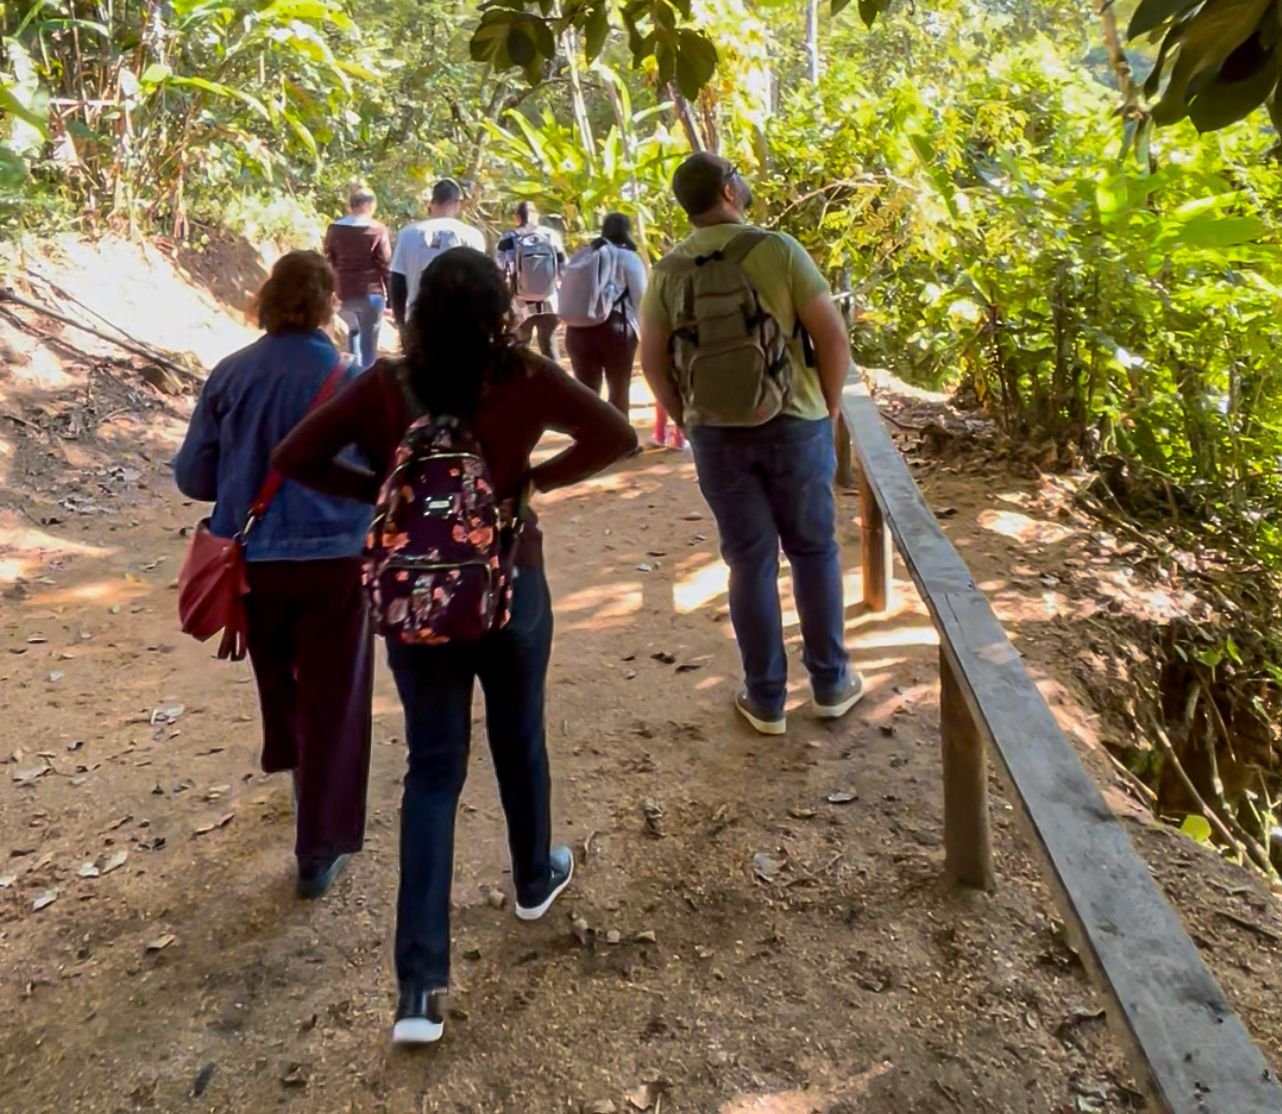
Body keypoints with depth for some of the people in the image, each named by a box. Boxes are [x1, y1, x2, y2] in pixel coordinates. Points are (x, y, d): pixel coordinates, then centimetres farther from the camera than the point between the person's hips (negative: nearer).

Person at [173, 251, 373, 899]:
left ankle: (294, 769, 50)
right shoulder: (351, 381, -11)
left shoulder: (228, 375, -3)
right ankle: (318, 850, 10)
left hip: (250, 558, 4)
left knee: (277, 676, 26)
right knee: (332, 698, 6)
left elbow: (192, 476, 1)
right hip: (332, 556, -3)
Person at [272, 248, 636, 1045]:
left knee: (433, 769, 8)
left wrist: (375, 490, 2)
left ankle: (422, 984, 5)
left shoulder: (385, 388, -7)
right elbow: (616, 436, -16)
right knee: (519, 740, 22)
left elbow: (295, 457, -8)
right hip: (510, 588, -1)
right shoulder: (524, 379, -12)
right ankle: (535, 878, 46)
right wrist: (540, 478, -5)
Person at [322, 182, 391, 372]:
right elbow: (385, 264, -6)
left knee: (354, 330, 31)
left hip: (343, 294, 4)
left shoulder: (334, 229, 4)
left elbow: (327, 263, 8)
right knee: (368, 342, 2)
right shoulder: (377, 230, -6)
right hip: (371, 293, -4)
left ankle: (354, 367, 25)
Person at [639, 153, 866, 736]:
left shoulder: (668, 272, -1)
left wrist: (689, 422, 12)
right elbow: (833, 338, -9)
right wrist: (827, 407, 5)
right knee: (814, 551, 14)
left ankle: (765, 700, 18)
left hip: (716, 435, 2)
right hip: (794, 426, -2)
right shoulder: (778, 250, -9)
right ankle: (831, 682, 25)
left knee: (750, 562, 11)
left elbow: (653, 363, 1)